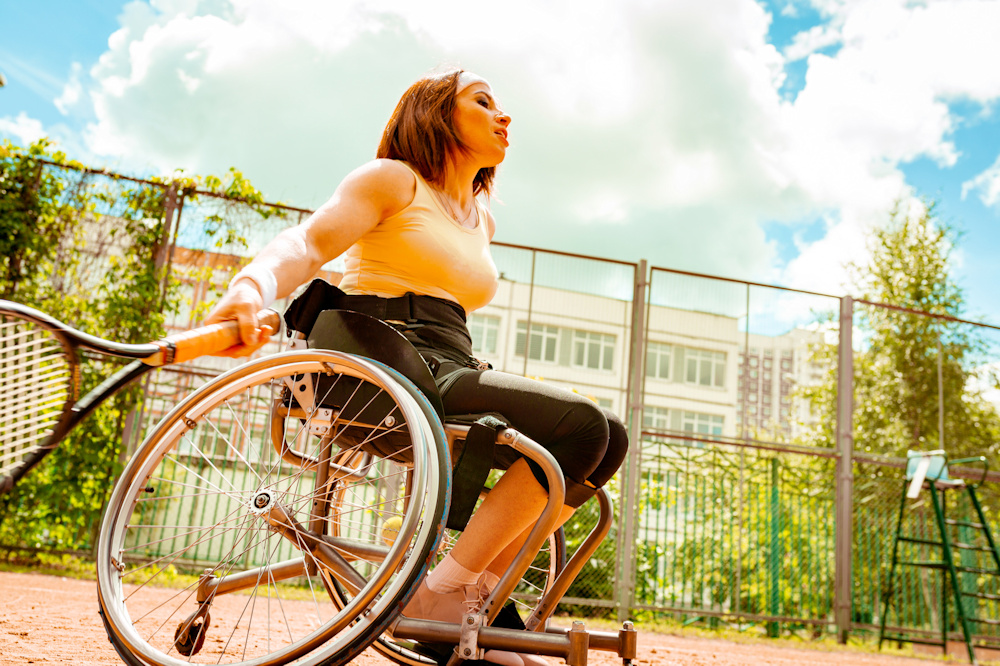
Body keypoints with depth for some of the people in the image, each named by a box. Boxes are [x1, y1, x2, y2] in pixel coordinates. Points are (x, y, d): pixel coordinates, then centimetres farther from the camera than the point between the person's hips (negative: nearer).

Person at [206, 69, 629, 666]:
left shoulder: (482, 219, 27)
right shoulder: (393, 179, 5)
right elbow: (307, 243, -11)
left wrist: (492, 382, 22)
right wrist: (250, 288, -33)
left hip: (452, 370, 8)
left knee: (609, 438, -6)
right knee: (580, 425, -24)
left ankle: (478, 593, -4)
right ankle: (440, 594, -17)